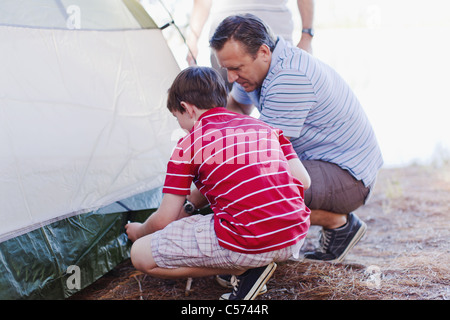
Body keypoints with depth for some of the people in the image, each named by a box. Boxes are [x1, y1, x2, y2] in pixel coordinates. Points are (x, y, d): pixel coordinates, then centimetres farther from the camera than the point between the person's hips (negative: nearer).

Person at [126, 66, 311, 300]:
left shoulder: (188, 145, 2)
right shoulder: (267, 128, 16)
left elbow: (164, 220, 4)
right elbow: (303, 181, 14)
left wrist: (139, 231, 28)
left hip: (246, 245, -7)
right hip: (295, 240, 7)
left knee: (141, 255, 5)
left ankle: (244, 270, -1)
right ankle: (249, 265, 13)